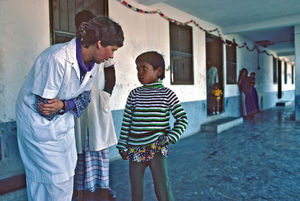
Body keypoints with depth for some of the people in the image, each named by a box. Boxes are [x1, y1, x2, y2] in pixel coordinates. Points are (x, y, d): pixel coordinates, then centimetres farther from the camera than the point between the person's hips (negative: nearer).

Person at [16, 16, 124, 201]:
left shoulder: (93, 64, -6)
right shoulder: (58, 58, -31)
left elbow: (84, 97, -1)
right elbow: (44, 106, -26)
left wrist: (63, 105, -20)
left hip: (63, 120, 7)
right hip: (38, 121, -7)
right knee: (58, 176, 1)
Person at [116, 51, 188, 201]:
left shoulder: (167, 94, -2)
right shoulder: (134, 94, 5)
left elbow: (182, 119, 2)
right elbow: (126, 122, 8)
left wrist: (170, 137, -10)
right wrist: (123, 146, 7)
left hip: (156, 148, -3)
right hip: (135, 149, 3)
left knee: (162, 188, -2)